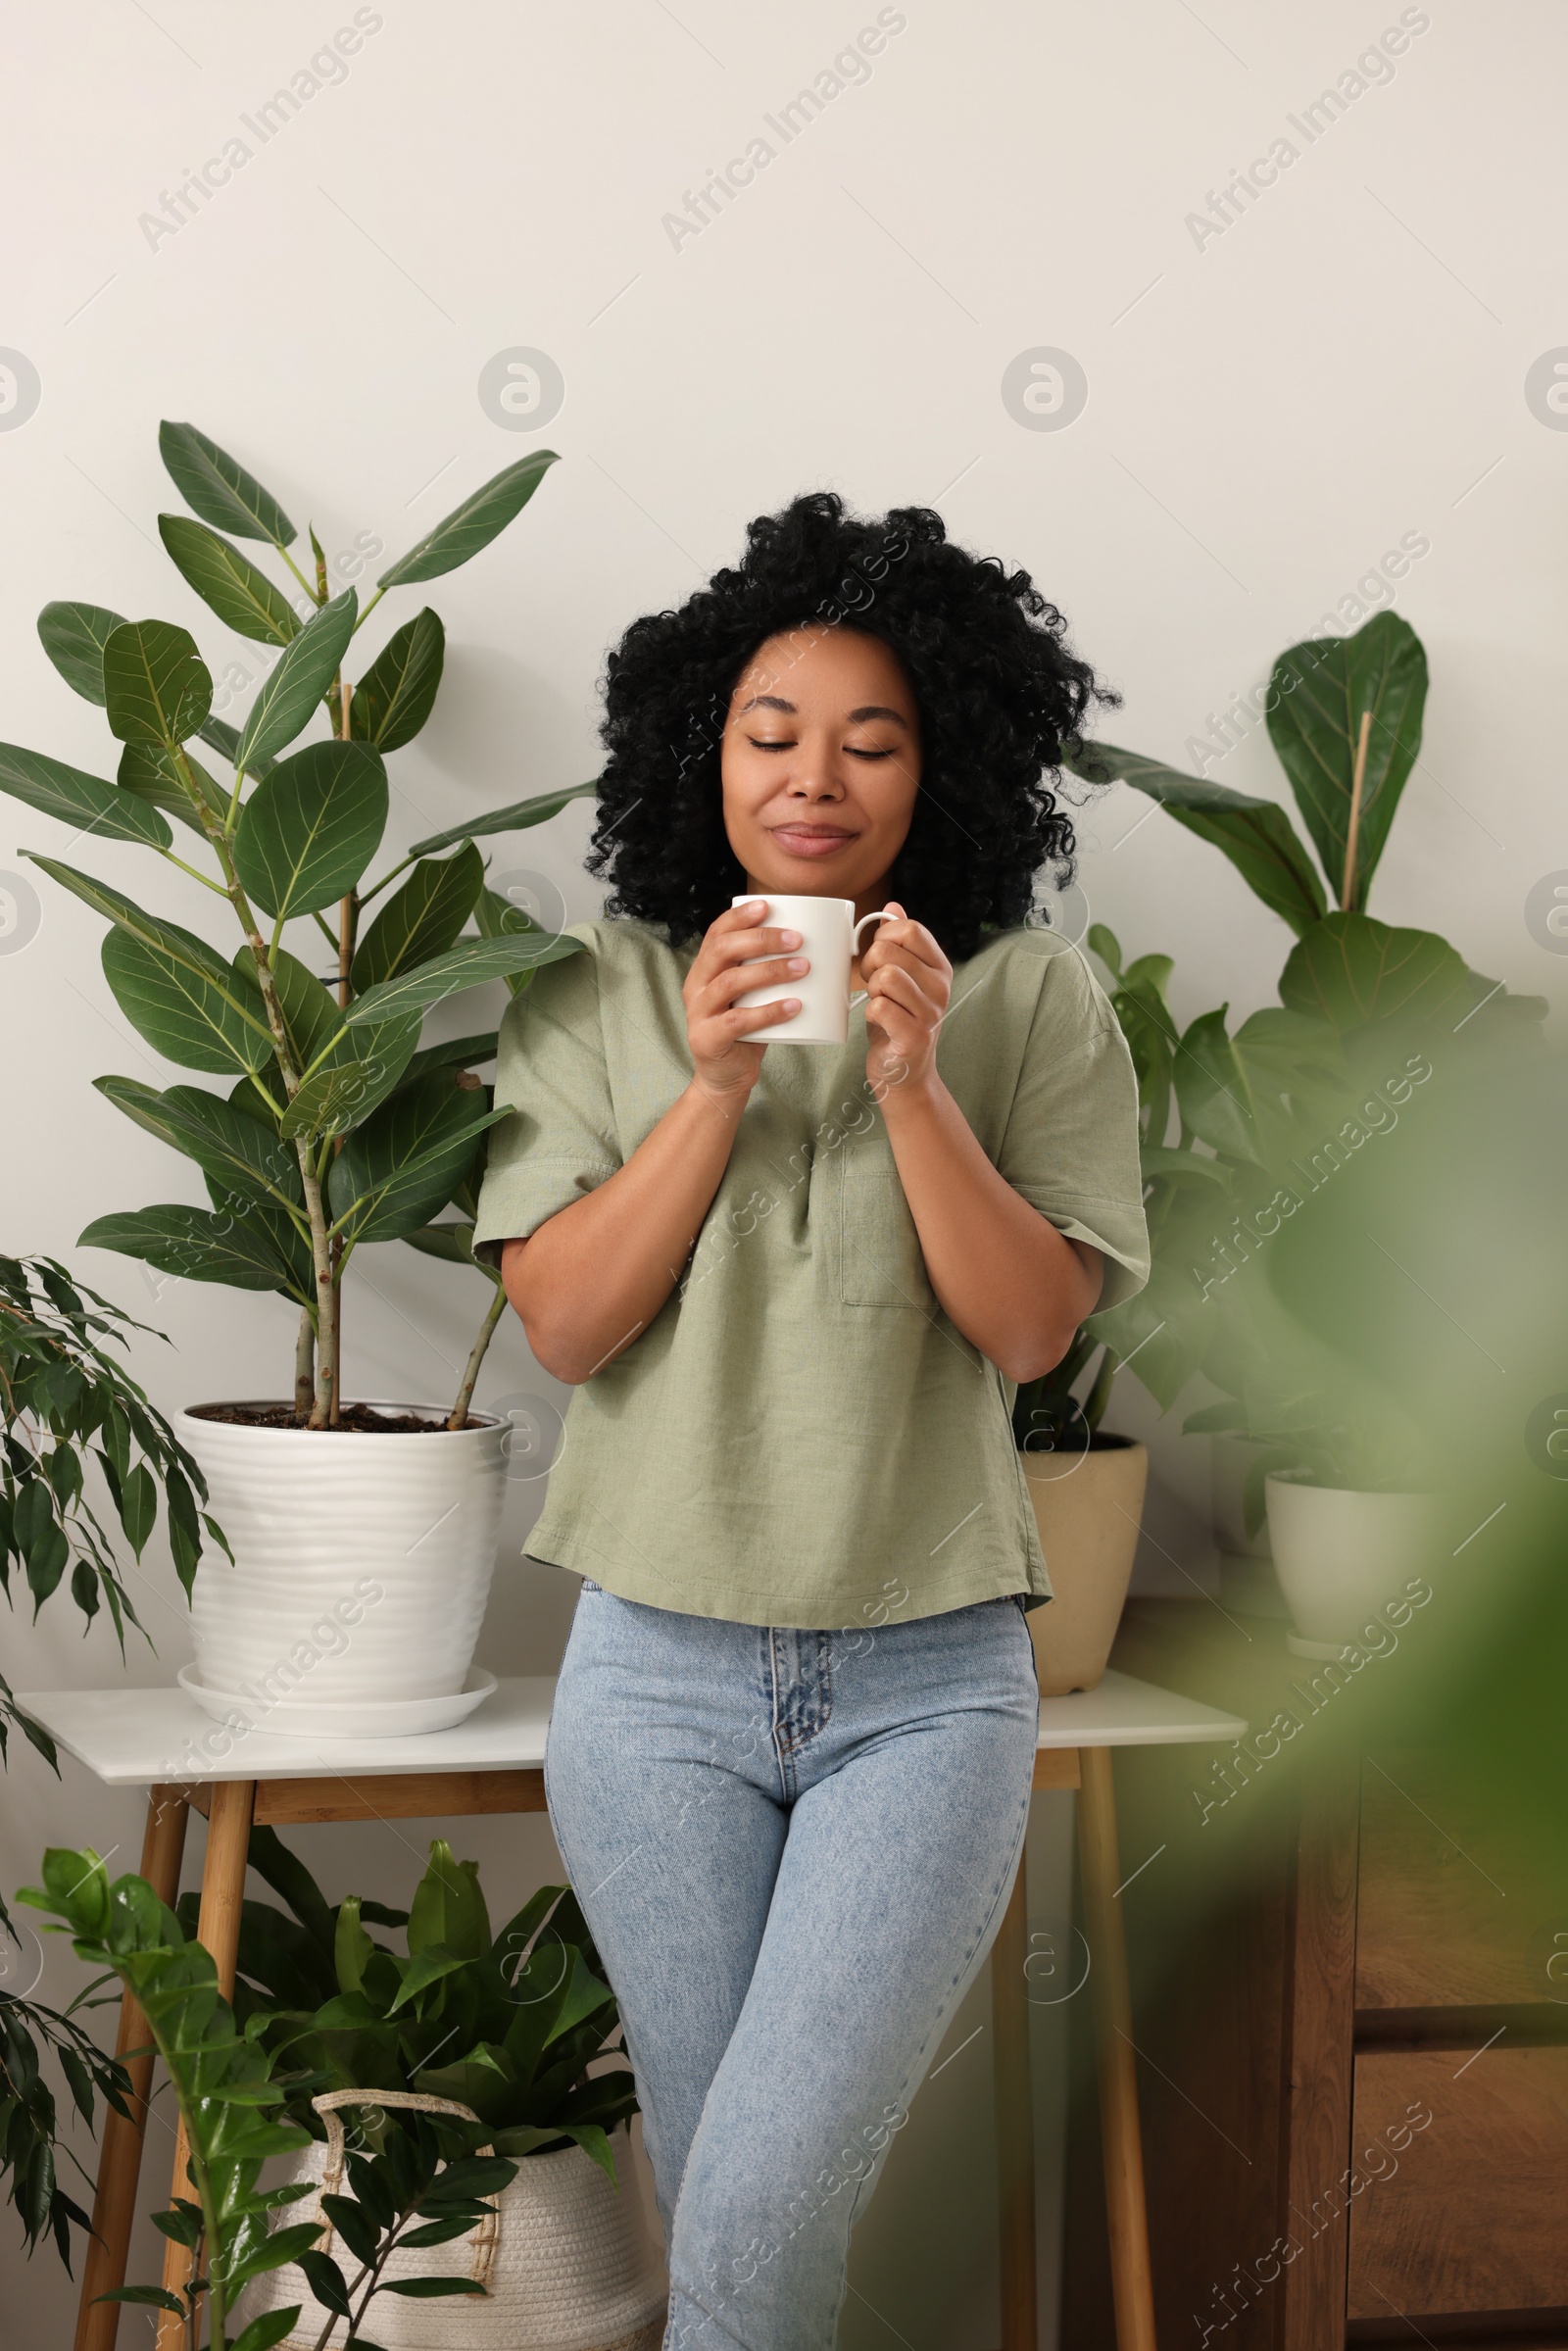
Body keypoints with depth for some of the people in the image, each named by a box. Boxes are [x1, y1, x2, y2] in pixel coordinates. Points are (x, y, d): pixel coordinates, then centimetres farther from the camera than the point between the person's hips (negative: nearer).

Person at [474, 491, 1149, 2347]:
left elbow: (1031, 1328, -6)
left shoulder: (1030, 1003, 0)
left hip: (929, 1684, -1)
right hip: (658, 1676, 2)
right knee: (716, 2190, 13)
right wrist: (713, 1084, -16)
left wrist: (913, 1080, -18)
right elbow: (563, 1326, -5)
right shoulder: (597, 1001, 1)